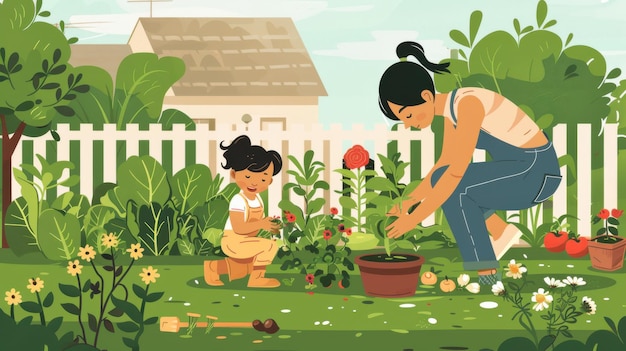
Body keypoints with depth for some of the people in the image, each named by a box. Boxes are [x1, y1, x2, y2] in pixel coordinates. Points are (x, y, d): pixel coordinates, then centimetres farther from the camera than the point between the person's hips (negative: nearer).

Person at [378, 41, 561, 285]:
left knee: (447, 185, -18)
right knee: (439, 182, 7)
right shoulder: (451, 106, 3)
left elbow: (456, 172, -29)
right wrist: (408, 202, 1)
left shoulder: (469, 103, -25)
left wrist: (414, 218, -25)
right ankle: (501, 232, 9)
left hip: (536, 172, -9)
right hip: (523, 169, 9)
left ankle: (488, 275, -10)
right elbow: (445, 163, 12)